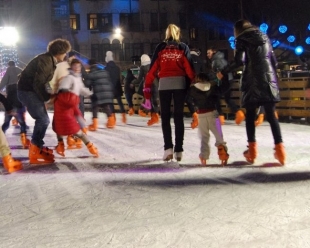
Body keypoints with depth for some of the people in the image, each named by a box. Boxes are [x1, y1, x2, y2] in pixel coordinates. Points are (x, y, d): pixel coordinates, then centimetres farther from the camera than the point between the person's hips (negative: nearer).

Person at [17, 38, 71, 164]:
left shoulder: (50, 60, 10)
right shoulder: (45, 60, -21)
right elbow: (38, 83, -24)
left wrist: (48, 95, 5)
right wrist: (46, 98, -13)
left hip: (32, 90, 10)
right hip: (27, 91, -10)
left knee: (42, 119, 14)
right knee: (43, 120, -13)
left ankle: (38, 147, 25)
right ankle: (35, 152, -6)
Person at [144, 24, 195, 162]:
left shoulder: (160, 47, 8)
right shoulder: (183, 48, 9)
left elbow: (152, 68, 3)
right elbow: (189, 68, 1)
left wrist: (147, 86, 6)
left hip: (164, 84, 0)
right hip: (180, 83, 1)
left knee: (165, 116, 7)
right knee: (178, 117, 5)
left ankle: (168, 147, -6)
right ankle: (178, 150, 3)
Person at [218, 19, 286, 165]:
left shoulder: (241, 40, 2)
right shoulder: (265, 37, 17)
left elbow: (239, 61, -12)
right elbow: (274, 61, 14)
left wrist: (223, 72, -2)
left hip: (252, 81, -4)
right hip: (269, 79, 4)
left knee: (250, 115, 6)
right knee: (271, 115, 5)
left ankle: (252, 150, 3)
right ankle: (279, 148, -3)